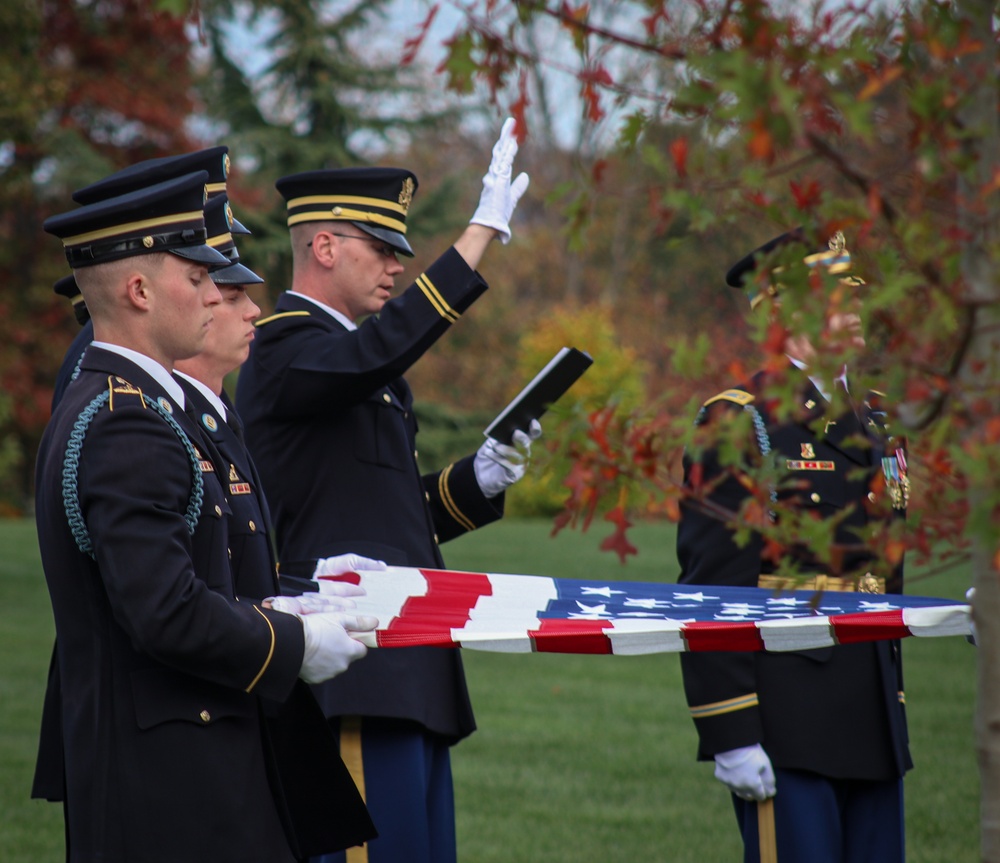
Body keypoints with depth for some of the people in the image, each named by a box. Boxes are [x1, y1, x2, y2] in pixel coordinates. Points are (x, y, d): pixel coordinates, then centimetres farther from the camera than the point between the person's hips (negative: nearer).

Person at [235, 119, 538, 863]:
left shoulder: (362, 368, 23)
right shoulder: (286, 348, -8)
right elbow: (377, 352, -30)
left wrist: (476, 479, 7)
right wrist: (482, 234, -29)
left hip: (402, 673, 10)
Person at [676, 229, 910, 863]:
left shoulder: (871, 421, 16)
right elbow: (712, 586, -13)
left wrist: (893, 707, 18)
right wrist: (731, 733, -17)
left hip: (872, 721, 8)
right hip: (785, 721, -7)